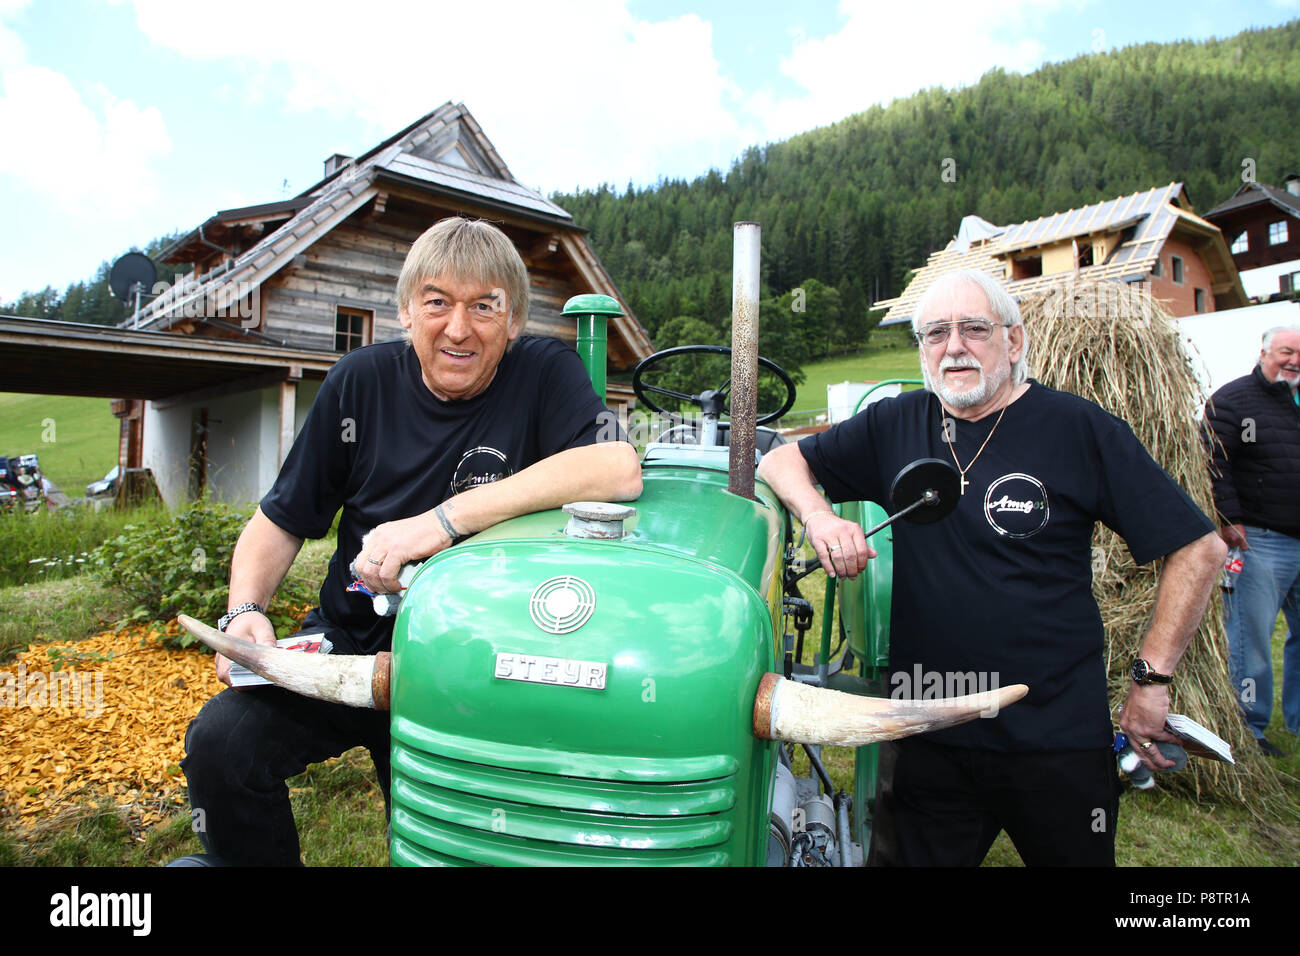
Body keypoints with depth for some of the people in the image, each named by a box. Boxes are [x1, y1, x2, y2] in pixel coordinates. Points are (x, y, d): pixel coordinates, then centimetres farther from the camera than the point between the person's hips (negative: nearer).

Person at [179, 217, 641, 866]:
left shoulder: (545, 373, -10)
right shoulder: (361, 382, -1)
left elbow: (620, 470, -31)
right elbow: (280, 521, 7)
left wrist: (443, 520, -33)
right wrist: (245, 609, -13)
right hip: (350, 639, 3)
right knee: (219, 743, -18)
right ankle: (259, 860, 9)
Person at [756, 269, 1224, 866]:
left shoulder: (1078, 429, -7)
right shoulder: (897, 426, 1)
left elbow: (1199, 548, -4)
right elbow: (781, 461, 7)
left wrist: (1151, 677, -8)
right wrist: (818, 515, -13)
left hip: (1057, 739, -1)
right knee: (916, 855, 14)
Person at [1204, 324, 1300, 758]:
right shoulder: (1231, 400, -5)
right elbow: (1215, 464, -13)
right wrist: (1229, 521, -18)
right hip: (1258, 542, -6)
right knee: (1252, 640, -2)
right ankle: (1248, 729, 9)